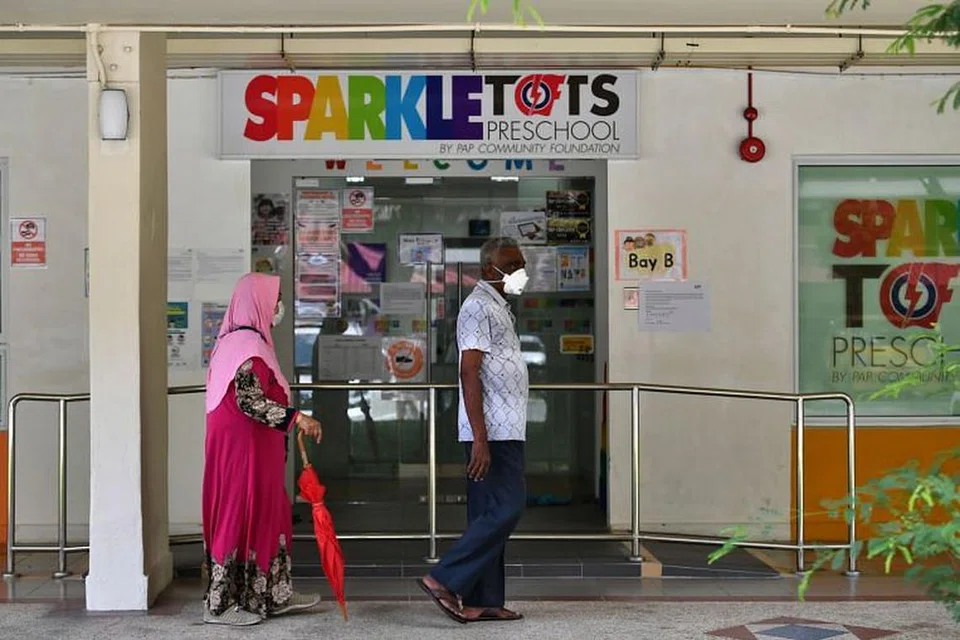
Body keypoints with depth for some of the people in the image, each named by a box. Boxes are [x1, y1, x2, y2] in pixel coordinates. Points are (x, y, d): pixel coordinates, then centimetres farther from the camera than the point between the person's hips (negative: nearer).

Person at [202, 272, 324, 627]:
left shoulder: (242, 341, 14)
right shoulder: (249, 346, -18)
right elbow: (250, 401, -26)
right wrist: (296, 418, -28)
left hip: (252, 449, 10)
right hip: (244, 450, -10)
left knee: (268, 516, 14)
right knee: (239, 517, -3)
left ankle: (274, 594, 22)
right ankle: (220, 605, 6)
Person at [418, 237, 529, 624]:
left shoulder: (498, 307, 20)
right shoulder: (479, 306, -11)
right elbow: (469, 374, -19)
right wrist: (480, 439, -23)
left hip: (503, 432, 10)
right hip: (493, 432, -10)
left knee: (489, 515, 9)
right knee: (507, 509, -12)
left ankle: (482, 601, 12)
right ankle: (444, 580, -8)